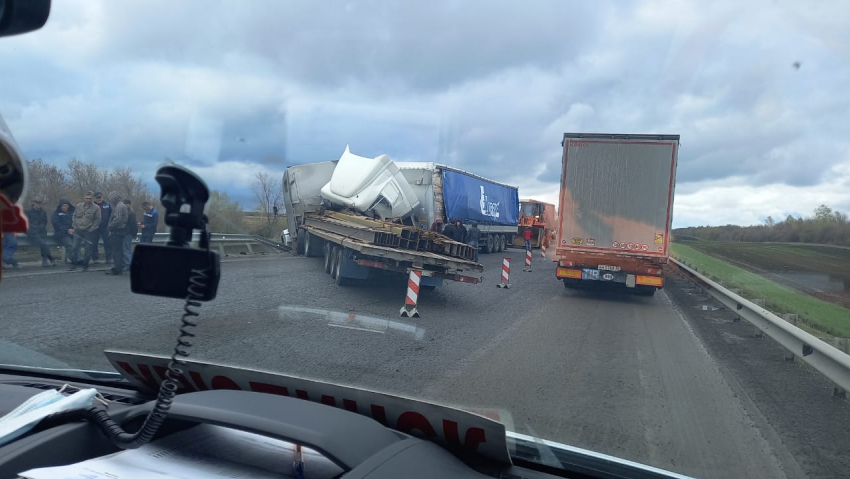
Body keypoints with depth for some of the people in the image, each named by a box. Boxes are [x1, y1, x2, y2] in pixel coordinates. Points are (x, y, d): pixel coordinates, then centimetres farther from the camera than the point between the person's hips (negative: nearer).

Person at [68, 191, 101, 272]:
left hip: (89, 232, -3)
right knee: (74, 247, 0)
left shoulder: (96, 208, -2)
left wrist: (91, 229, -10)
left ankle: (85, 265, 12)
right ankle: (73, 264, 9)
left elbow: (98, 220, -5)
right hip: (78, 231, 3)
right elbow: (74, 217, 14)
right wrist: (73, 227, 5)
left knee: (88, 249, 0)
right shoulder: (79, 206, 10)